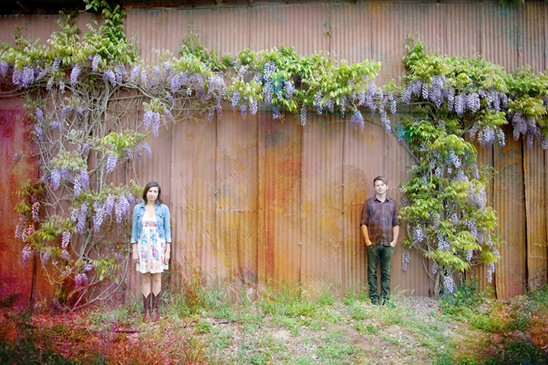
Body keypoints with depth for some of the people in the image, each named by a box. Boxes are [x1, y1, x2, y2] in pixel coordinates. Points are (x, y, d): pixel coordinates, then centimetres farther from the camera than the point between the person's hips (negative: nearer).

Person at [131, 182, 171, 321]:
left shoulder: (163, 209, 2)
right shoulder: (138, 209, 4)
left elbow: (167, 230, 3)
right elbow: (135, 230, 6)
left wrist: (168, 251, -2)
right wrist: (134, 251, 1)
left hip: (158, 246, -1)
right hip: (143, 246, 1)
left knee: (157, 278, 2)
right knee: (145, 279, 3)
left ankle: (155, 310, 11)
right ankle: (146, 311, 11)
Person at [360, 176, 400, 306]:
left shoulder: (393, 203, 10)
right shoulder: (369, 203, 4)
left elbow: (396, 223, 11)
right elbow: (363, 223, 1)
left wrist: (394, 240, 2)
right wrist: (367, 241, -6)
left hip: (388, 244, 2)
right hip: (373, 243, -2)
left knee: (386, 272, 6)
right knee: (372, 272, 3)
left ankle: (385, 298, 14)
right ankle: (374, 298, 11)